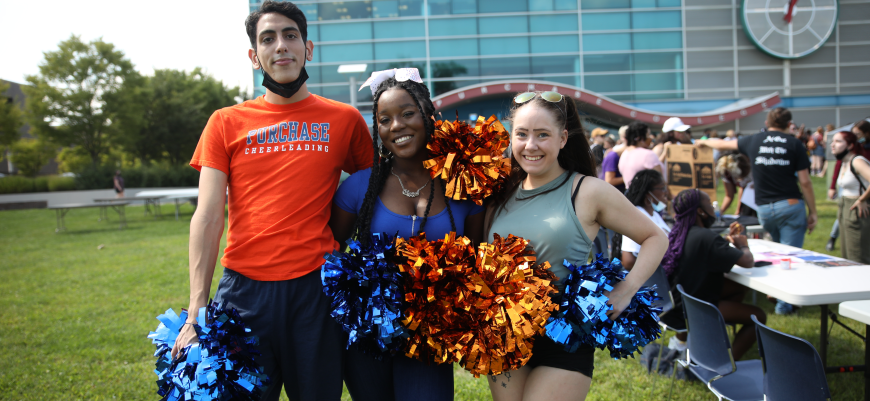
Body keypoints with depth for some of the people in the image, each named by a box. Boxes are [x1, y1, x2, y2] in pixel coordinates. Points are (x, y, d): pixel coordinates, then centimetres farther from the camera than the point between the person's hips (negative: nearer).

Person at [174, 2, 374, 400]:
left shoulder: (345, 120, 6)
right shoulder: (226, 123, 6)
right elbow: (207, 218, 0)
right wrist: (196, 313, -7)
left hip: (315, 288, 0)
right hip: (243, 289, 1)